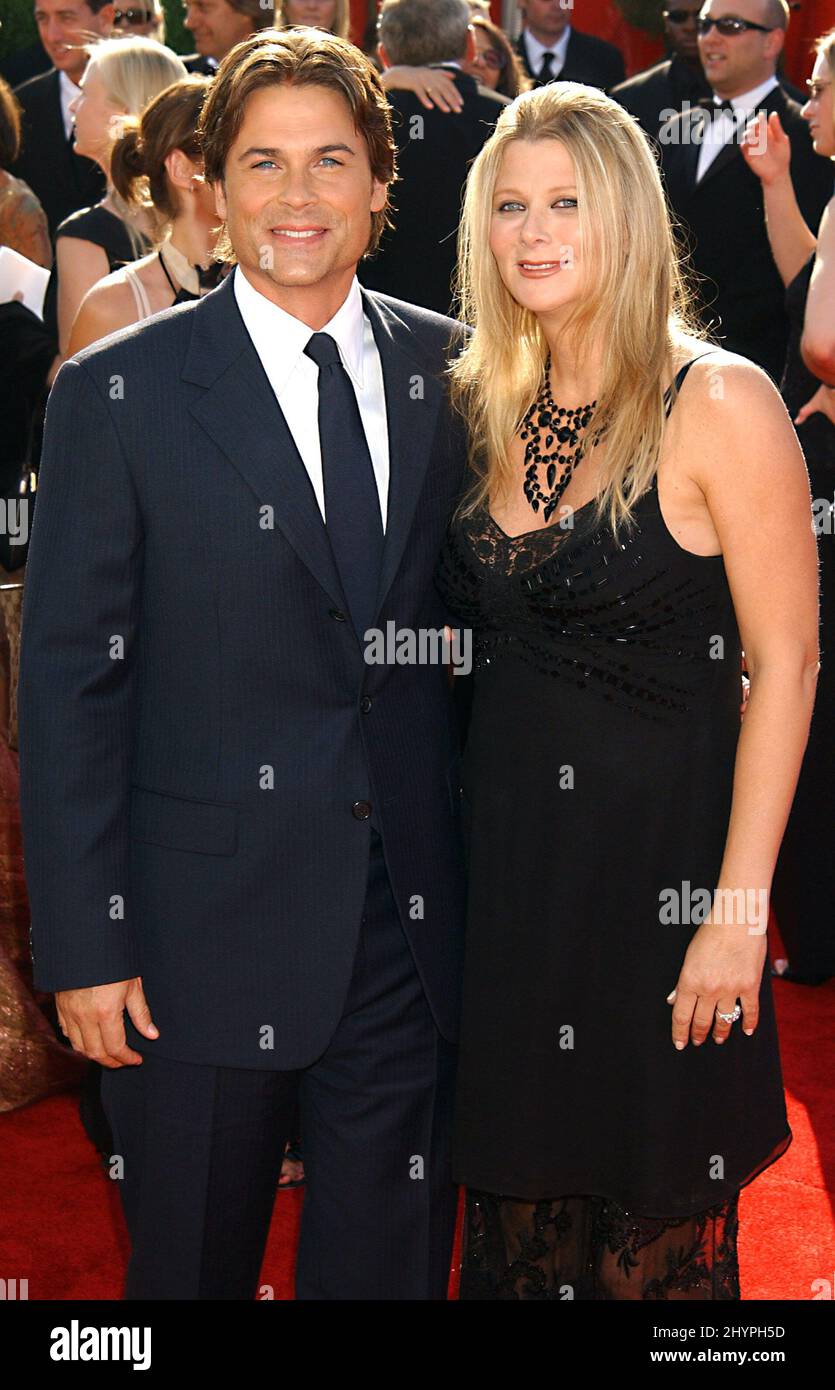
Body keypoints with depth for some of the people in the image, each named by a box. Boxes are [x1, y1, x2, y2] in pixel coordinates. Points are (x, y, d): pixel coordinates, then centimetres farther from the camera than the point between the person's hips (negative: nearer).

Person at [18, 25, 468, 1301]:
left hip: (412, 918, 3)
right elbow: (70, 681, -6)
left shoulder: (449, 369, 5)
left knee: (393, 1259, 13)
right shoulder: (118, 393, -5)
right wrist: (82, 945, -9)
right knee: (192, 1263, 12)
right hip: (207, 932, -3)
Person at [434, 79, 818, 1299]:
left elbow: (784, 664, -12)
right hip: (502, 854, 5)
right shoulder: (490, 407, 6)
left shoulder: (720, 404, -11)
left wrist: (740, 910, -16)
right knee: (518, 1205, 16)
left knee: (651, 1233, 9)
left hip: (658, 855, -5)